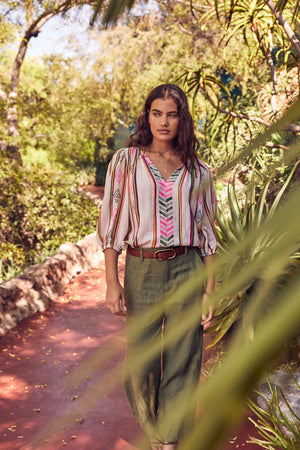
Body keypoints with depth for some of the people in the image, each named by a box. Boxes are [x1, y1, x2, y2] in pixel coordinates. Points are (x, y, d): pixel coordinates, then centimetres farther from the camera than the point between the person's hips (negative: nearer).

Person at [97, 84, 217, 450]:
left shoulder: (196, 171, 6)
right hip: (142, 271, 0)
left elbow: (206, 233, 7)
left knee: (182, 362, 6)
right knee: (140, 363, 7)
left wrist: (209, 291, 2)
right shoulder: (125, 161, 3)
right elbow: (111, 223, 1)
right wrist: (112, 281, -6)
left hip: (187, 270, 1)